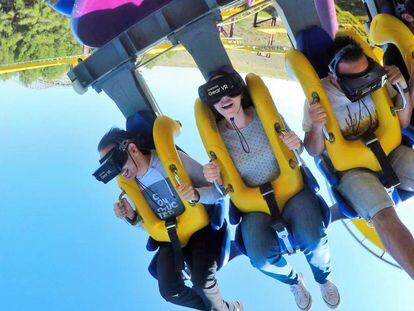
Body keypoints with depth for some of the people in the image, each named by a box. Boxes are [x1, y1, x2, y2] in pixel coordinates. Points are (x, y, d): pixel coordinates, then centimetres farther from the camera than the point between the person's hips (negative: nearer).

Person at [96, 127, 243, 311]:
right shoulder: (130, 184, -1)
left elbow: (217, 190, -15)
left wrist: (196, 195, -36)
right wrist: (131, 217, -11)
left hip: (201, 228, -5)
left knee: (201, 282, -27)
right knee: (170, 291, -16)